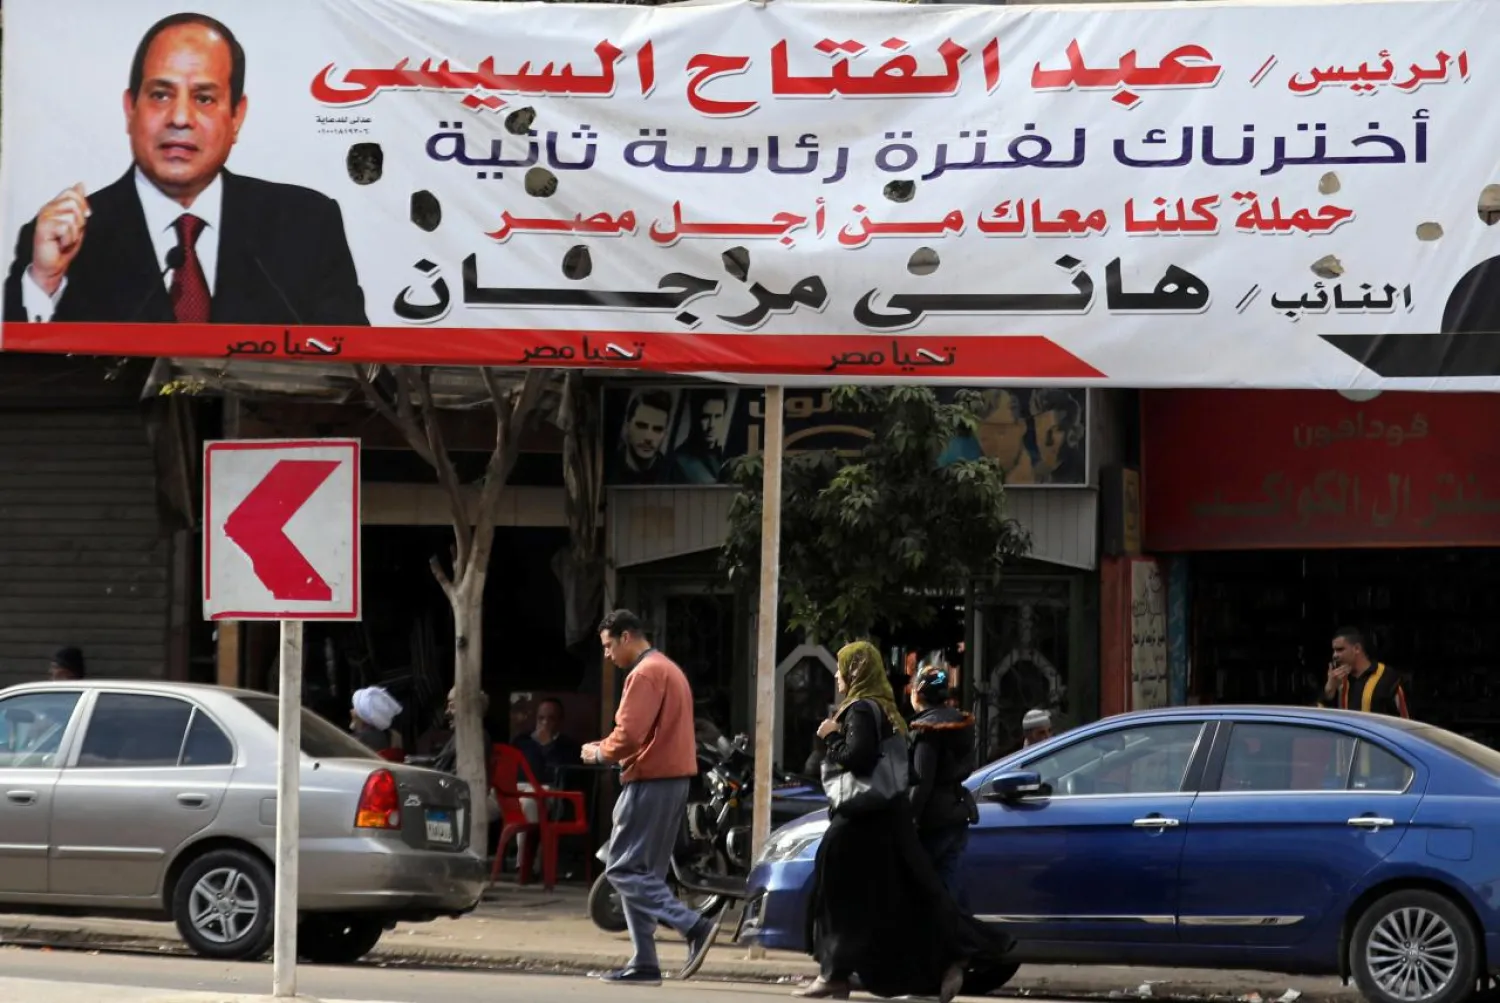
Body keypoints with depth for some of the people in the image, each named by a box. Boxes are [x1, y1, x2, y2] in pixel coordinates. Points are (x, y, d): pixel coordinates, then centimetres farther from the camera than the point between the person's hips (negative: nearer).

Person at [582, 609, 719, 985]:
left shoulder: (644, 674, -12)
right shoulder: (670, 670, 21)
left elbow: (629, 733, -21)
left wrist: (600, 752, -3)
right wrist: (611, 750, 15)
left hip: (651, 782, -10)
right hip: (674, 780, 10)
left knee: (623, 870, -9)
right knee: (643, 872, 10)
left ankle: (695, 926, -20)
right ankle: (645, 964, 7)